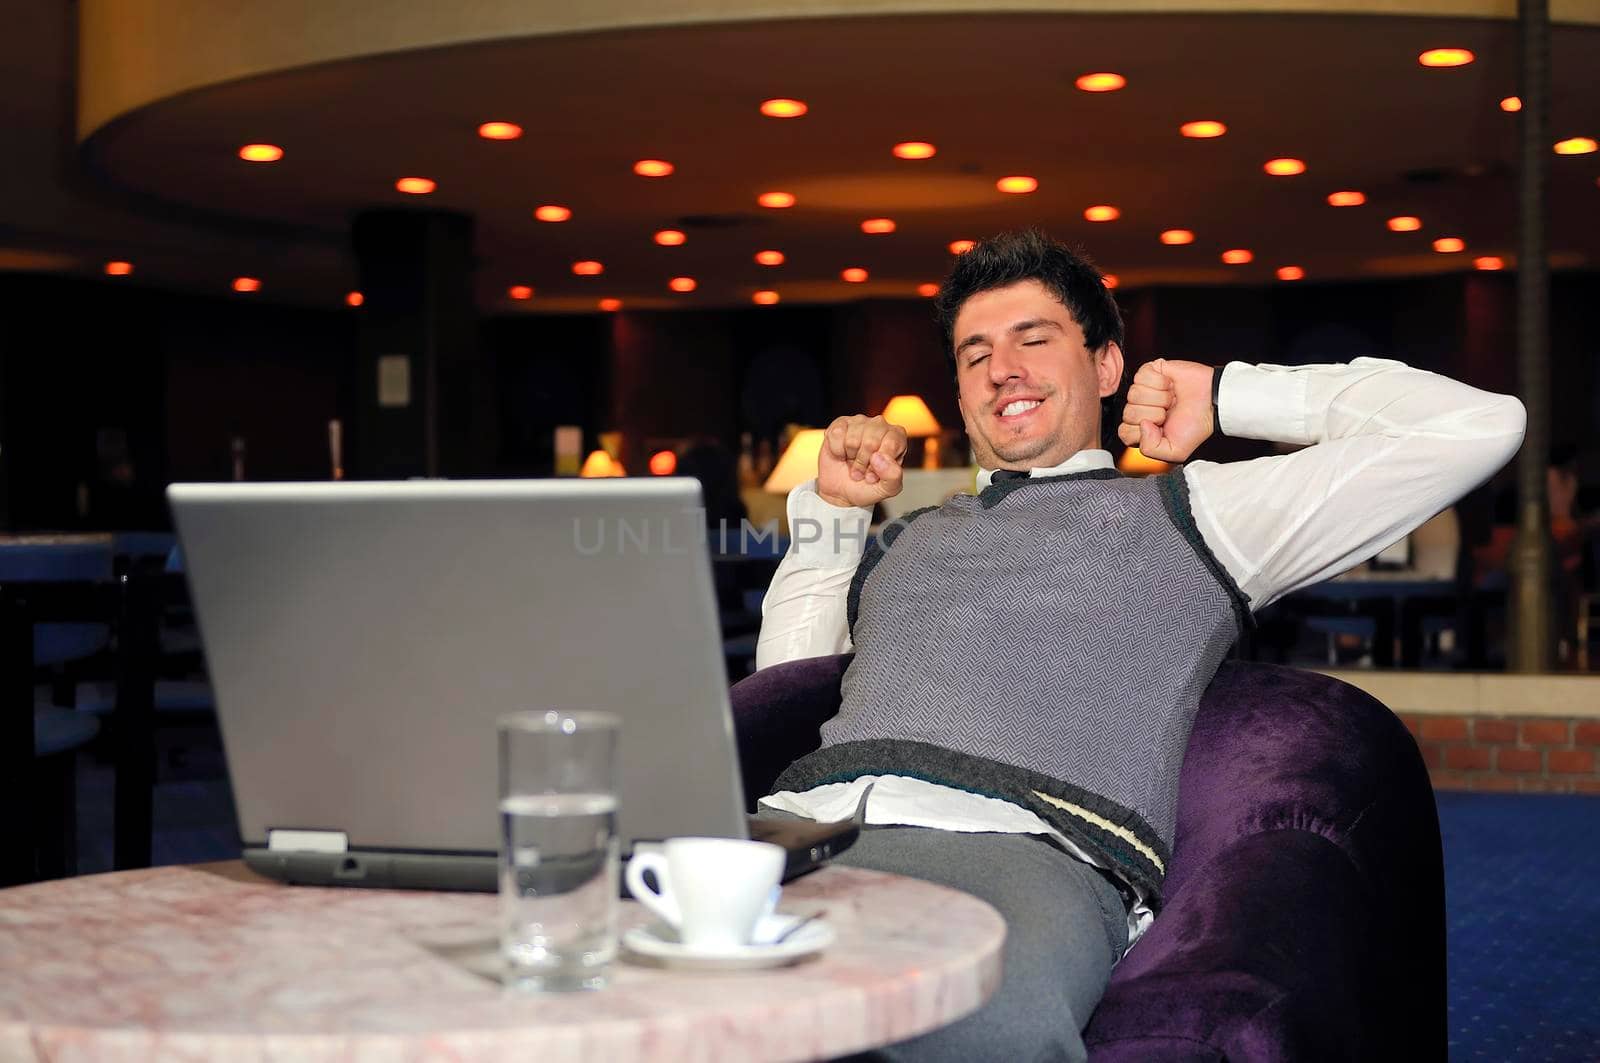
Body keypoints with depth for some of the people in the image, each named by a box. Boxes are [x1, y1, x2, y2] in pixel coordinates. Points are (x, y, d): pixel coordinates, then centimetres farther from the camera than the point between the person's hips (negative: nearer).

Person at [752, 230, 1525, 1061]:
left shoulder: (1188, 514, 23)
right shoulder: (908, 539, 37)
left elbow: (1476, 425, 20)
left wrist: (1227, 397, 26)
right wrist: (828, 508, 37)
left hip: (1026, 844, -2)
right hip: (810, 818, 3)